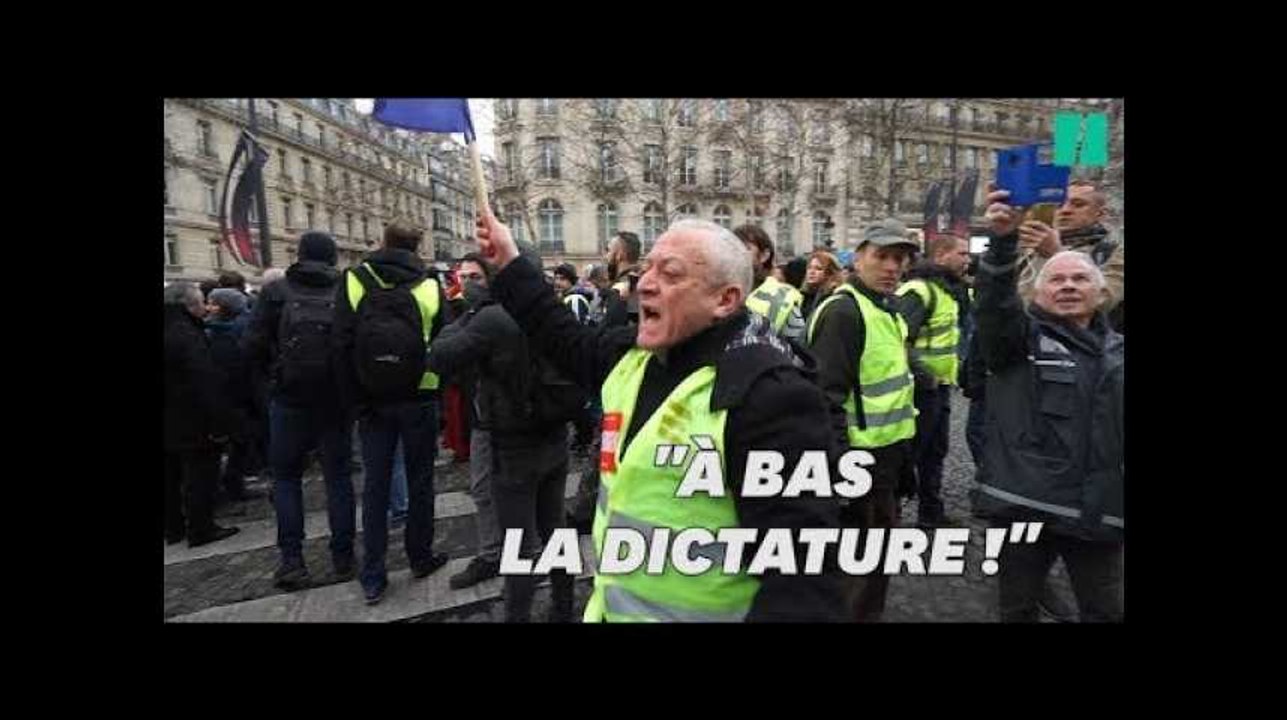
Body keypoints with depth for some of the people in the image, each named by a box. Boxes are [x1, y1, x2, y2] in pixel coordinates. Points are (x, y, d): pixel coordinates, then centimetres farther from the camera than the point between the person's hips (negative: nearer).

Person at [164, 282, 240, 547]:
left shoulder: (175, 330, 7)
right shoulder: (188, 336, -21)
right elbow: (206, 383, -25)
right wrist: (219, 423, -22)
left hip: (170, 425, 9)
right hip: (192, 425, -9)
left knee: (172, 477, 17)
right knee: (199, 476, 2)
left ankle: (173, 528, 28)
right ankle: (201, 529, 10)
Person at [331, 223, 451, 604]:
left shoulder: (353, 281, -4)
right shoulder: (430, 286, -4)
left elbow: (340, 346, -8)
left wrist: (354, 401, -3)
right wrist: (438, 396, 7)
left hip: (373, 400, 1)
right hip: (419, 399, -1)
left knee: (375, 484, 9)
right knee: (419, 480, 13)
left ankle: (373, 578, 14)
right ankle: (421, 558, 25)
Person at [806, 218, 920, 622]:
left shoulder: (888, 309, 13)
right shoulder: (843, 311, -19)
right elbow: (828, 395, -25)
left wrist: (903, 451, 22)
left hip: (888, 450, 10)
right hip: (860, 454, -10)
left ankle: (869, 612, 40)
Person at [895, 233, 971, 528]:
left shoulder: (949, 289, 13)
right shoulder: (918, 290, -18)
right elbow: (899, 338, -27)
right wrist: (922, 376, -22)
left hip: (940, 385, 10)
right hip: (923, 387, -10)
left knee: (935, 451, 18)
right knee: (908, 451, -1)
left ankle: (931, 512, 31)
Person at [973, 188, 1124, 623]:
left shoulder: (1118, 352, 13)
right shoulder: (1021, 336, -1)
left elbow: (1115, 430, 18)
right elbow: (996, 301, -24)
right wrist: (1003, 241, -39)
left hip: (1099, 510, 4)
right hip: (1026, 502, -4)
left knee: (1105, 611, 16)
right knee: (1018, 608, 12)